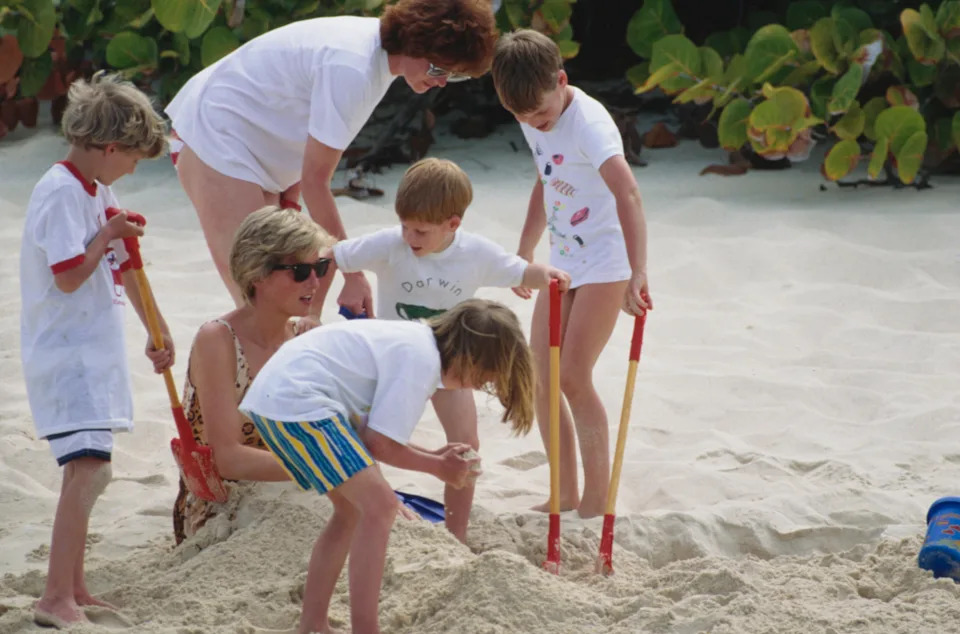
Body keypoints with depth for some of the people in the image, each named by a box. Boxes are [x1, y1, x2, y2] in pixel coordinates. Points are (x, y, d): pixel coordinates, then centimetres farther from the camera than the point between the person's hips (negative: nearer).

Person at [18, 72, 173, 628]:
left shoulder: (98, 193, 15)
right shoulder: (62, 193, -16)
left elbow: (123, 268, 25)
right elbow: (69, 275, -24)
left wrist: (159, 332, 29)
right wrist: (107, 235, -11)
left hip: (95, 354, 10)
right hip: (67, 357, -10)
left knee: (86, 470, 14)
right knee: (90, 468, -19)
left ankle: (74, 589, 22)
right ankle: (57, 599, -22)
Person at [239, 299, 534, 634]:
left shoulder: (419, 340, 17)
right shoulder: (423, 360, -12)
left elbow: (376, 431, 18)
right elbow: (379, 443, -11)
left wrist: (432, 456, 12)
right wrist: (439, 467, 2)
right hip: (297, 402, -11)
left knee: (353, 509, 18)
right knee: (379, 505, -11)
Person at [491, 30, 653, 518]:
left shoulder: (588, 123, -24)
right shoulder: (533, 123, 3)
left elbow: (627, 194, -37)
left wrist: (637, 273, -47)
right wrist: (524, 256, 28)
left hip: (604, 263, -8)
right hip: (562, 262, 8)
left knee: (574, 378, -13)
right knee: (539, 379, 4)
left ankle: (597, 499, -4)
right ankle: (565, 495, 13)